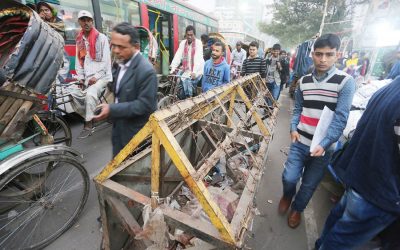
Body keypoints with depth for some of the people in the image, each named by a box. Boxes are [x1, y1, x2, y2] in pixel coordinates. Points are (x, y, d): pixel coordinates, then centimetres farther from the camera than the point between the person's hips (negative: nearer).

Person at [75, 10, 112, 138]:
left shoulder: (101, 38, -2)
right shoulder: (79, 40, 16)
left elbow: (106, 60, -8)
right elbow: (78, 61, 15)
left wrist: (96, 77, -14)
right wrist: (81, 77, 2)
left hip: (102, 76, -6)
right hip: (87, 77, 7)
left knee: (90, 94, -26)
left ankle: (88, 124, -14)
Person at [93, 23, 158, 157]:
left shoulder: (146, 70, -24)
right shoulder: (121, 63, 5)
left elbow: (144, 104, -25)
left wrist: (112, 110, -25)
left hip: (136, 132, -8)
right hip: (119, 127, 8)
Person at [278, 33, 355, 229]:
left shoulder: (346, 82, -9)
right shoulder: (303, 81, 4)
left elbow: (341, 118, -14)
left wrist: (324, 144, -24)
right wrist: (293, 129, -5)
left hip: (324, 146, -2)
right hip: (300, 142, 2)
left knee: (309, 184, 13)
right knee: (289, 177, 0)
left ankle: (297, 208, 41)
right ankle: (287, 196, 36)